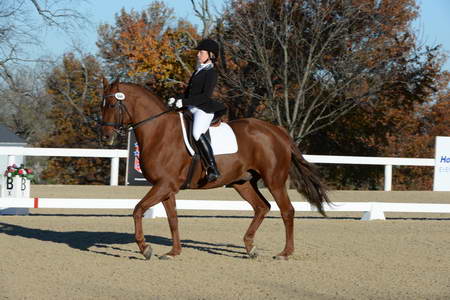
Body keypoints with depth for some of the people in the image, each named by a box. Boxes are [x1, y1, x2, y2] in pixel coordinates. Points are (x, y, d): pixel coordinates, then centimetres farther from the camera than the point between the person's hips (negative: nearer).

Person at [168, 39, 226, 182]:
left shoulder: (210, 72, -7)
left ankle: (213, 169, -35)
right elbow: (188, 92, 23)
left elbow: (205, 96, -17)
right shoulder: (198, 71, 21)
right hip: (191, 109, 10)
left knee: (197, 133, -32)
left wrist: (184, 102, -21)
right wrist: (176, 101, 6)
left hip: (204, 110, -10)